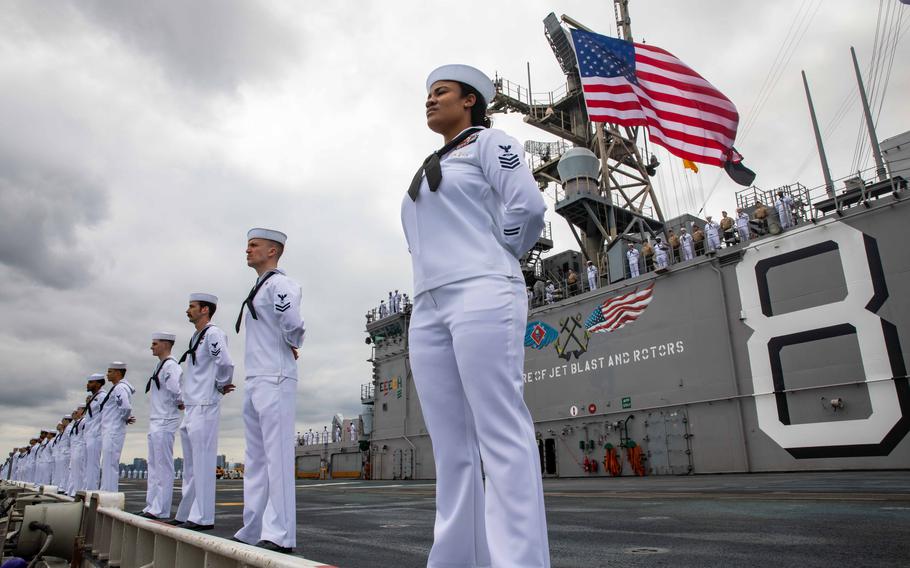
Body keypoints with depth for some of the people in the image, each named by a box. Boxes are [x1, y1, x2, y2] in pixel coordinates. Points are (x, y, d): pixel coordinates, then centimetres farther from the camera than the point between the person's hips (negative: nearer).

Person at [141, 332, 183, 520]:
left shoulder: (170, 365, -13)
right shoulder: (160, 365, 18)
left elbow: (178, 390, -25)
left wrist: (179, 404, -7)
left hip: (165, 423, -10)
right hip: (156, 422, 10)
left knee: (163, 467, -5)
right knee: (154, 466, 14)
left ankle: (160, 510, -1)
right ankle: (152, 506, 21)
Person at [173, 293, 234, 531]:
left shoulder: (213, 334, -11)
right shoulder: (195, 337, 19)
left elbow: (225, 364, -23)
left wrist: (221, 386, -8)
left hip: (204, 407, -10)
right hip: (190, 408, 10)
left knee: (203, 464, -6)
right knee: (190, 466, 15)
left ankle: (203, 517, -1)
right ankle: (185, 514, 24)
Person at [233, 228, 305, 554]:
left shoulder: (279, 284, -7)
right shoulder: (258, 289, 22)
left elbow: (293, 327, -21)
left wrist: (291, 343, -2)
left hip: (274, 381, -10)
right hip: (254, 381, 10)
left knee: (277, 457, -9)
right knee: (255, 459, 11)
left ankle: (279, 534, -6)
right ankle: (252, 531, 18)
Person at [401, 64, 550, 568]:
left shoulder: (488, 141, 9)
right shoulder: (427, 172, 30)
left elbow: (527, 204, -4)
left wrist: (494, 261, 5)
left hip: (481, 296, -7)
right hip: (428, 309, 8)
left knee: (501, 435, -13)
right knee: (451, 445, 3)